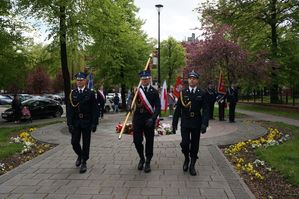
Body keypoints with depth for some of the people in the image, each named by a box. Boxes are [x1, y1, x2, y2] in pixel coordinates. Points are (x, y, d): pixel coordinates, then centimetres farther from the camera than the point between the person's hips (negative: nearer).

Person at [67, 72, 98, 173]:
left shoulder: (90, 93, -2)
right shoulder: (72, 93, 3)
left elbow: (94, 109, -3)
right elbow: (69, 110, 1)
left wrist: (94, 123, -8)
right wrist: (70, 124, -6)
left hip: (87, 122, -2)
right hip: (75, 122, 2)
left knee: (86, 143, 4)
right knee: (74, 142, 3)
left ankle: (83, 162, 18)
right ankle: (80, 155, 33)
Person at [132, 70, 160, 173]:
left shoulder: (154, 92, 1)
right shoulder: (136, 90, 4)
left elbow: (158, 107, -2)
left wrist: (152, 118, -15)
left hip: (149, 120, -1)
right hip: (137, 119, 1)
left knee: (149, 141, 6)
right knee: (137, 141, 3)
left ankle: (148, 162, 23)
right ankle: (141, 158, 29)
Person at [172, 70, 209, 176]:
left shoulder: (202, 94, 1)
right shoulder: (183, 92, 2)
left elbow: (205, 110, -3)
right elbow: (178, 109, 3)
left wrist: (204, 124, -14)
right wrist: (174, 123, 2)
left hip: (196, 123, 0)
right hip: (185, 123, 0)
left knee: (195, 145, 7)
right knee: (185, 143, -7)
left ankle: (192, 165, 24)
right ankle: (186, 159, 24)